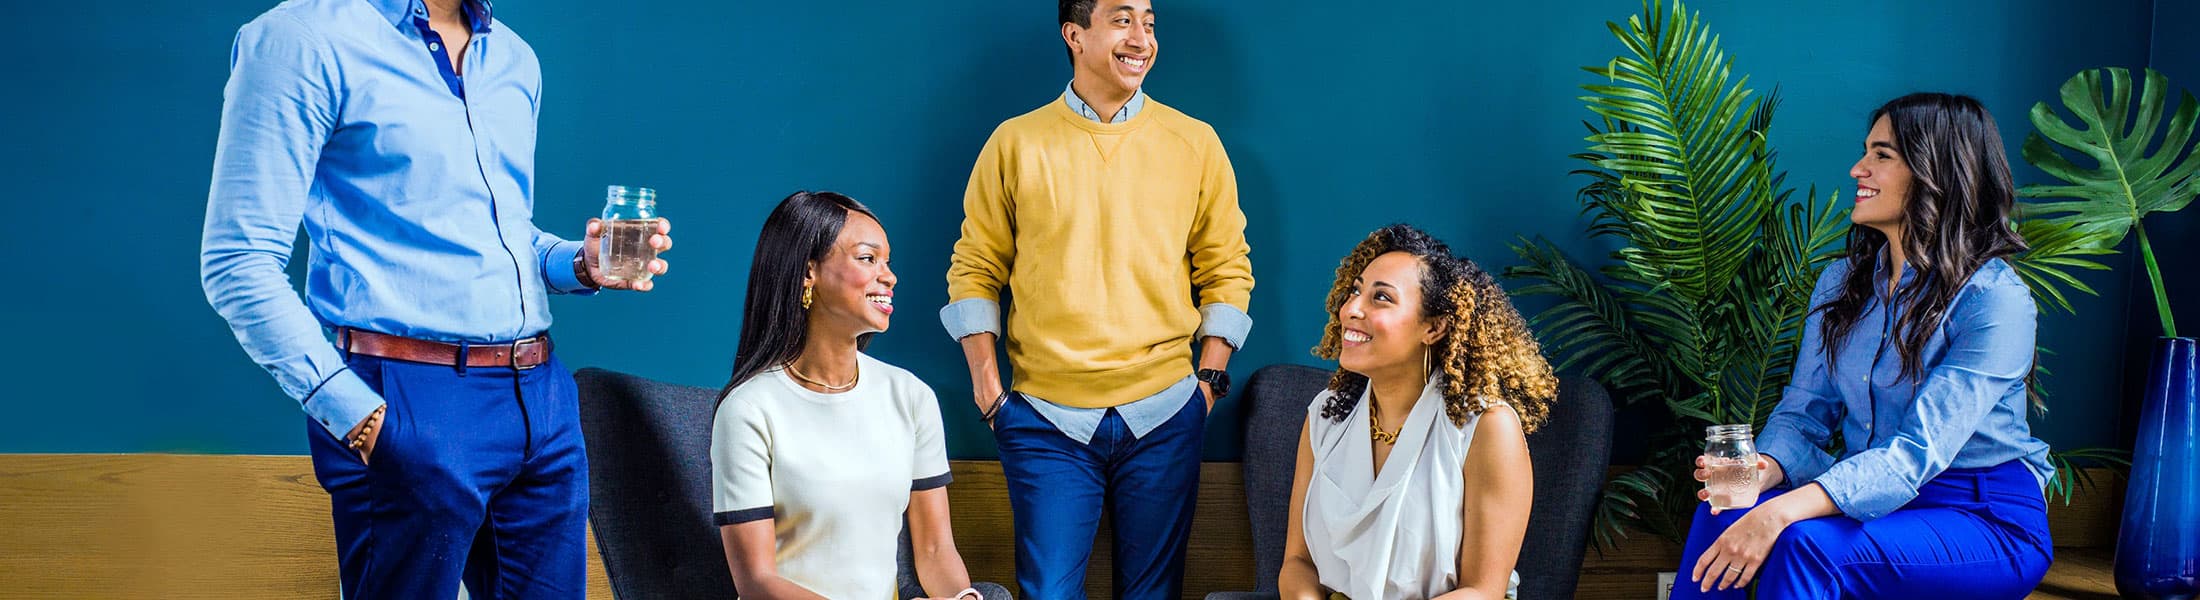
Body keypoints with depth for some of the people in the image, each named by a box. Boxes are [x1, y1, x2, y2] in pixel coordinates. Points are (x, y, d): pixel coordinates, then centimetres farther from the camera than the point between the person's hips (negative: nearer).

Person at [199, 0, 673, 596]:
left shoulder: (515, 59, 14)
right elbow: (238, 265, -10)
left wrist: (580, 263, 3)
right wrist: (360, 417, -17)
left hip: (541, 393, 7)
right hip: (411, 404, -6)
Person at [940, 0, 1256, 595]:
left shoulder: (1195, 144, 6)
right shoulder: (1014, 143, 4)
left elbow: (1227, 268, 9)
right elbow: (975, 268, 7)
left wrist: (1210, 378, 1)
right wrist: (985, 382, -2)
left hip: (1163, 413, 1)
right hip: (1046, 417, -1)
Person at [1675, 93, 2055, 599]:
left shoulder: (1994, 300, -16)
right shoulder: (1841, 283, 8)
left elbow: (1919, 452, -26)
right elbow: (1805, 411, 6)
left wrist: (1782, 511, -39)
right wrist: (1762, 471, -19)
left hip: (1990, 523, -5)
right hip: (1869, 497, 6)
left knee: (1803, 543, -33)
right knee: (1723, 510, -23)